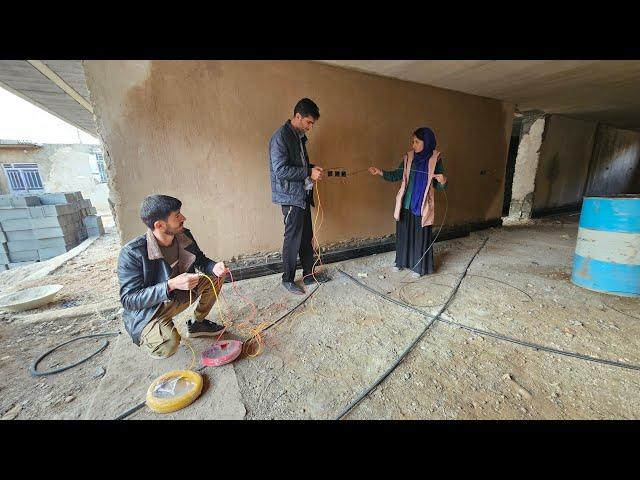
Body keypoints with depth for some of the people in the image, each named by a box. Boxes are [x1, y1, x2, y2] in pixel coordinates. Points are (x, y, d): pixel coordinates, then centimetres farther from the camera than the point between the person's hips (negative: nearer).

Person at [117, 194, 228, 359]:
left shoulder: (184, 236, -13)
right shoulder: (132, 253, -28)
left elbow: (201, 260, 4)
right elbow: (128, 299, -25)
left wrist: (214, 267, -20)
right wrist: (171, 284, -38)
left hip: (179, 294, 6)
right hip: (146, 310, -6)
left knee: (216, 276, -7)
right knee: (167, 346, -31)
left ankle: (197, 323, 11)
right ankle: (145, 336, 8)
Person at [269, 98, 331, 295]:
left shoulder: (300, 136, 15)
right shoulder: (281, 137, -14)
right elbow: (280, 170, -21)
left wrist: (312, 168, 5)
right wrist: (309, 172, -18)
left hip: (303, 194, 9)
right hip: (290, 196, -9)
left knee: (306, 236, 13)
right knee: (293, 239, -1)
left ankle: (309, 274, 27)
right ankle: (288, 280, 17)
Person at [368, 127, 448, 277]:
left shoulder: (435, 159, -6)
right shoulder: (409, 156, 2)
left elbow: (438, 185, -2)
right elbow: (396, 175, 10)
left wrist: (443, 181, -24)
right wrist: (380, 172, -2)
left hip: (422, 205, -3)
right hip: (406, 203, 3)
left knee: (420, 235, 5)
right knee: (403, 233, 12)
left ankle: (419, 267, 21)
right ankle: (401, 261, 30)